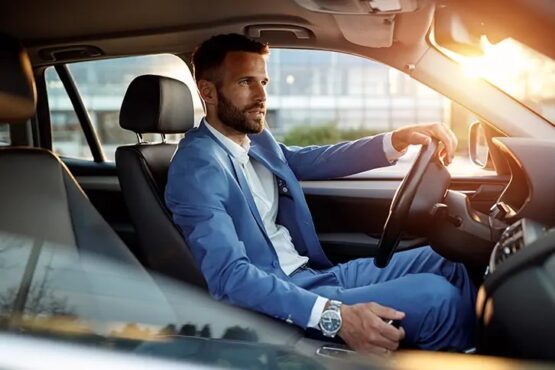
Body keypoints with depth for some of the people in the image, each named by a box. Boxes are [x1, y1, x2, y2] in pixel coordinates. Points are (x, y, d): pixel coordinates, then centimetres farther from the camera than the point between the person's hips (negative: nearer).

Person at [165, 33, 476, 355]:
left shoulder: (256, 140, 10)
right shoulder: (197, 167, -18)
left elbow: (317, 160, 17)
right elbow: (229, 275, -27)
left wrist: (398, 139, -1)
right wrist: (334, 315, -36)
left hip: (314, 274, 9)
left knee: (441, 262, 5)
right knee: (436, 297, -17)